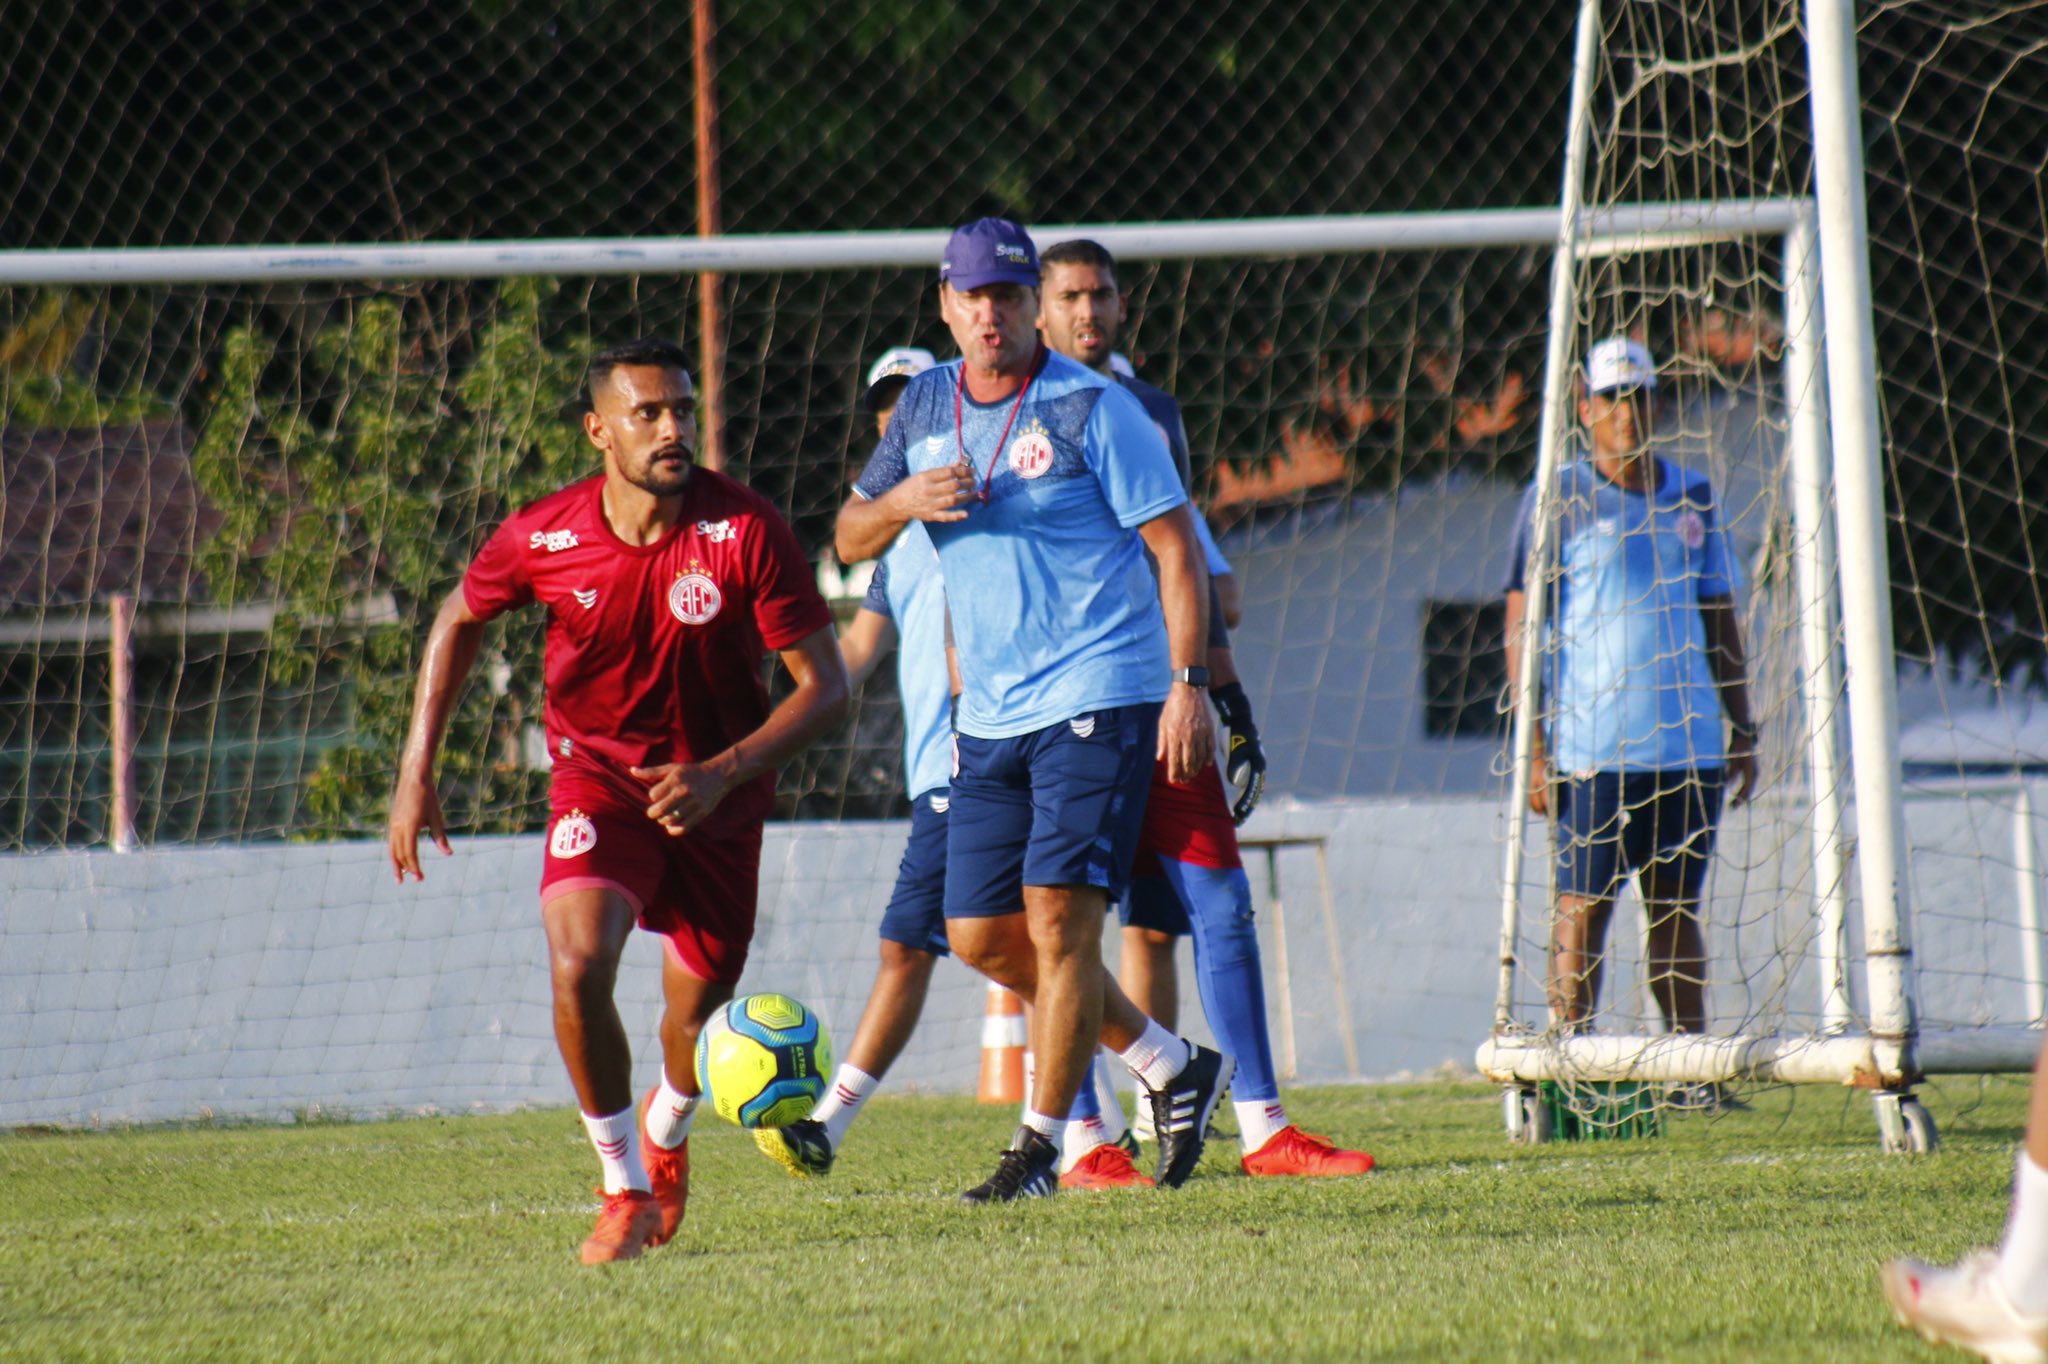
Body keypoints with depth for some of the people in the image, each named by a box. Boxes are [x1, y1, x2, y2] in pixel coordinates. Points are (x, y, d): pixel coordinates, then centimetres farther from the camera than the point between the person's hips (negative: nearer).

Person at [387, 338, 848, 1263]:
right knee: (578, 969, -24)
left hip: (716, 797, 0)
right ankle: (624, 1187, -6)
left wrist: (722, 773, -29)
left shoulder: (747, 532, -20)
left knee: (697, 1018, 8)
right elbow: (459, 621, 7)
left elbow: (825, 687, -16)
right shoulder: (543, 538, -15)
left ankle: (664, 1136, 45)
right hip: (597, 778, 0)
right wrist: (416, 772, 2)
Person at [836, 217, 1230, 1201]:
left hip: (1099, 702, -7)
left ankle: (1040, 1147, -6)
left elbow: (1175, 546, -7)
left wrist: (1187, 684, -15)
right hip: (989, 716, 7)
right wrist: (900, 501, -8)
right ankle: (1172, 1067, 22)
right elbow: (851, 539, 15)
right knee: (982, 936, 6)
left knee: (1058, 918, -13)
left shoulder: (1092, 410, -8)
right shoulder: (926, 407, 10)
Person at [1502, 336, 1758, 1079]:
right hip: (1593, 748, -4)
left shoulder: (1691, 499, 13)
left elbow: (1720, 622, 19)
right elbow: (1521, 627, -3)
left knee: (1677, 908, 7)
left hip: (1687, 739, 4)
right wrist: (1534, 744, -10)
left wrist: (1742, 729, 14)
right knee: (1583, 908, -5)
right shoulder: (1557, 502, -1)